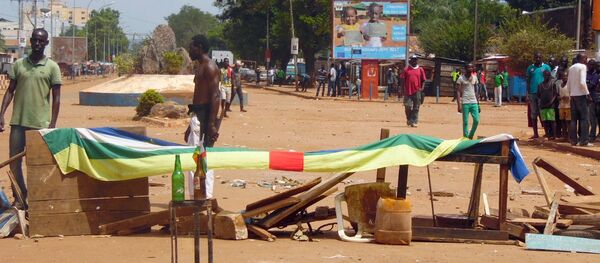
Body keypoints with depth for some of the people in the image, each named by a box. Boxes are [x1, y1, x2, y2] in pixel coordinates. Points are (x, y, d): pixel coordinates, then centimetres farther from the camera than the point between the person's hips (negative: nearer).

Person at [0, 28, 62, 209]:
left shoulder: (52, 67, 0)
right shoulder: (19, 64, 7)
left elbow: (56, 98, 0)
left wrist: (53, 124, -5)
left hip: (40, 123, -3)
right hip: (18, 121, 3)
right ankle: (19, 198, 16)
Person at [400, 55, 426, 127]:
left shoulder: (420, 70, 8)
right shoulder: (406, 69, 7)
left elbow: (423, 80, 9)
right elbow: (403, 80, 6)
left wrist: (422, 88, -5)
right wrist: (403, 89, -3)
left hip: (417, 91, 0)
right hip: (408, 91, 0)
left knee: (416, 108, 1)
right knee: (407, 106, -3)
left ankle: (414, 121, 5)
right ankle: (409, 119, 18)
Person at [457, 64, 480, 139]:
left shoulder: (474, 78, 12)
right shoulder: (461, 78, -2)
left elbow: (476, 91, 16)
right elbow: (458, 92, -5)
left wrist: (478, 104, 13)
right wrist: (459, 105, -13)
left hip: (474, 102, 4)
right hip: (465, 103, -4)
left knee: (476, 120, -2)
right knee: (465, 122, -2)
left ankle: (470, 136, 15)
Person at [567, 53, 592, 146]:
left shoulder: (571, 68, 13)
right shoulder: (583, 66, -8)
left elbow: (568, 83, 13)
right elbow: (582, 82, -18)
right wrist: (588, 94, -12)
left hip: (573, 95, 7)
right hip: (581, 95, -7)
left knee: (574, 119, 8)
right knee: (585, 118, -5)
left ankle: (573, 140, 7)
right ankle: (584, 140, -10)